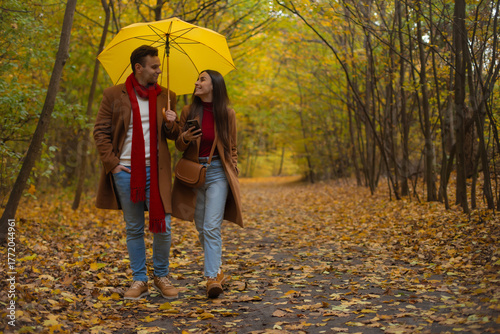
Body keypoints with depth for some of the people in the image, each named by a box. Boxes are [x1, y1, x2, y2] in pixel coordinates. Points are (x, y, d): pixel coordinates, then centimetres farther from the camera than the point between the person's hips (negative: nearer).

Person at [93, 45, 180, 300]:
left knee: (162, 227, 0)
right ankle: (139, 280, 18)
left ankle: (161, 276, 19)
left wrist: (171, 125, -8)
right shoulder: (114, 95, 3)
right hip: (126, 171, -1)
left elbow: (174, 136, 15)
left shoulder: (166, 96, 9)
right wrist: (111, 163, -6)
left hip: (155, 171, 1)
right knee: (133, 229, 8)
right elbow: (101, 132, 3)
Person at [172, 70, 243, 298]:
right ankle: (216, 271, 24)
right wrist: (185, 138, -15)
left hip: (217, 173, -2)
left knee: (212, 227, -13)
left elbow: (232, 148, 10)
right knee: (202, 229, 7)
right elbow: (179, 146, 8)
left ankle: (212, 277, -13)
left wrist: (233, 176, 4)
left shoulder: (227, 114, 1)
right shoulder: (189, 111, 4)